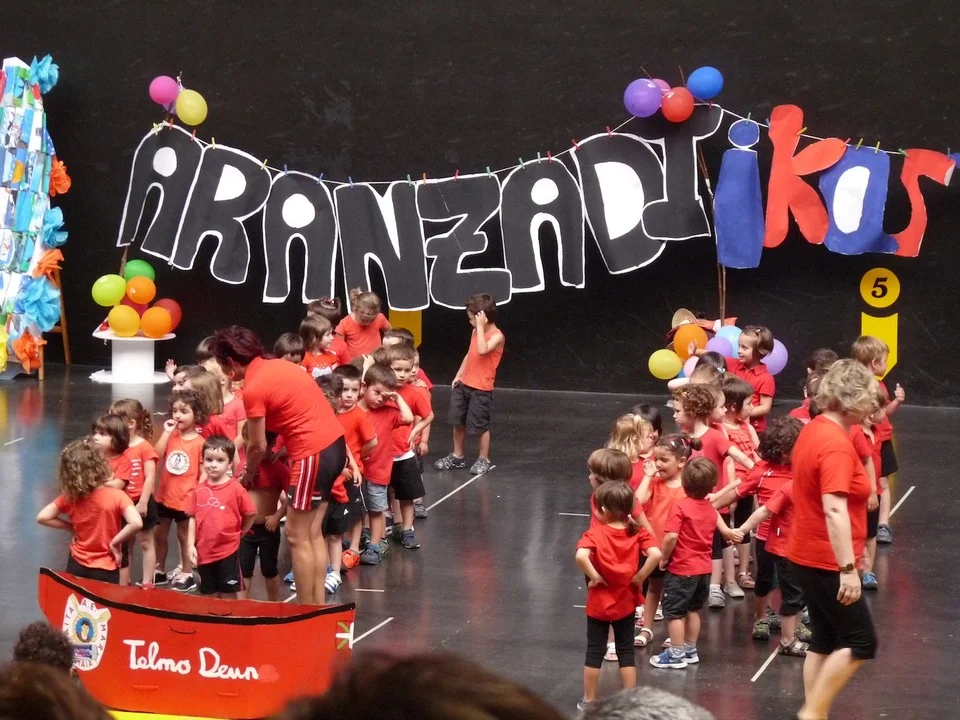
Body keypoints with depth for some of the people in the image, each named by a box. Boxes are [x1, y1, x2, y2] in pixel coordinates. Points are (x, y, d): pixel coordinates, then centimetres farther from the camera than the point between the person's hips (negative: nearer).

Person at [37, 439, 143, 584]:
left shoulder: (69, 498, -6)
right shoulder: (117, 496, -16)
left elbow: (42, 517, -1)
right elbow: (136, 523, -29)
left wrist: (71, 527, 3)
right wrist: (115, 543, -15)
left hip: (77, 566, 3)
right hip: (105, 571, -3)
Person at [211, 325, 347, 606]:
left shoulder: (253, 388, -14)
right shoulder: (275, 365, 10)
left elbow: (258, 446, -5)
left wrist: (248, 473, 14)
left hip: (313, 453, -9)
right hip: (334, 442, 9)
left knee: (297, 537, 1)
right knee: (313, 534, 15)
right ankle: (318, 608, 20)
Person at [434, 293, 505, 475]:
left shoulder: (497, 336, -17)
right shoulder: (476, 332, 8)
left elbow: (482, 351, -34)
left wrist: (480, 326, -31)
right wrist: (458, 375, 12)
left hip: (481, 389, -8)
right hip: (464, 384, 8)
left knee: (480, 426, 2)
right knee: (458, 422, 13)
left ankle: (483, 460, 19)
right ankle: (457, 457, 27)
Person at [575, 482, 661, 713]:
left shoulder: (594, 534, -15)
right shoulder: (637, 533, -7)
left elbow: (581, 556, -35)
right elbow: (655, 554, -23)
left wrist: (594, 576, -20)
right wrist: (640, 576, -11)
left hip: (599, 604, -2)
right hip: (626, 603, 2)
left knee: (595, 652, 12)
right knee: (626, 652, 14)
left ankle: (588, 700, 21)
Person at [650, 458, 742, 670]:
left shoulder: (681, 507, -18)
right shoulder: (711, 509, 3)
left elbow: (671, 536, -25)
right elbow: (723, 530, 18)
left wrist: (664, 558, -12)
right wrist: (731, 534, 40)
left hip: (682, 569, -7)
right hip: (703, 569, 7)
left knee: (674, 612, 3)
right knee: (693, 610, 21)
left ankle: (676, 654, 6)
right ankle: (690, 650, 29)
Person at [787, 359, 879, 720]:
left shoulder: (814, 430, 8)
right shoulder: (837, 445, -22)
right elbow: (835, 511, -30)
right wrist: (848, 568, -31)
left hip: (807, 556, 10)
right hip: (827, 562, -10)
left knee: (825, 640, 15)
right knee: (861, 642, -2)